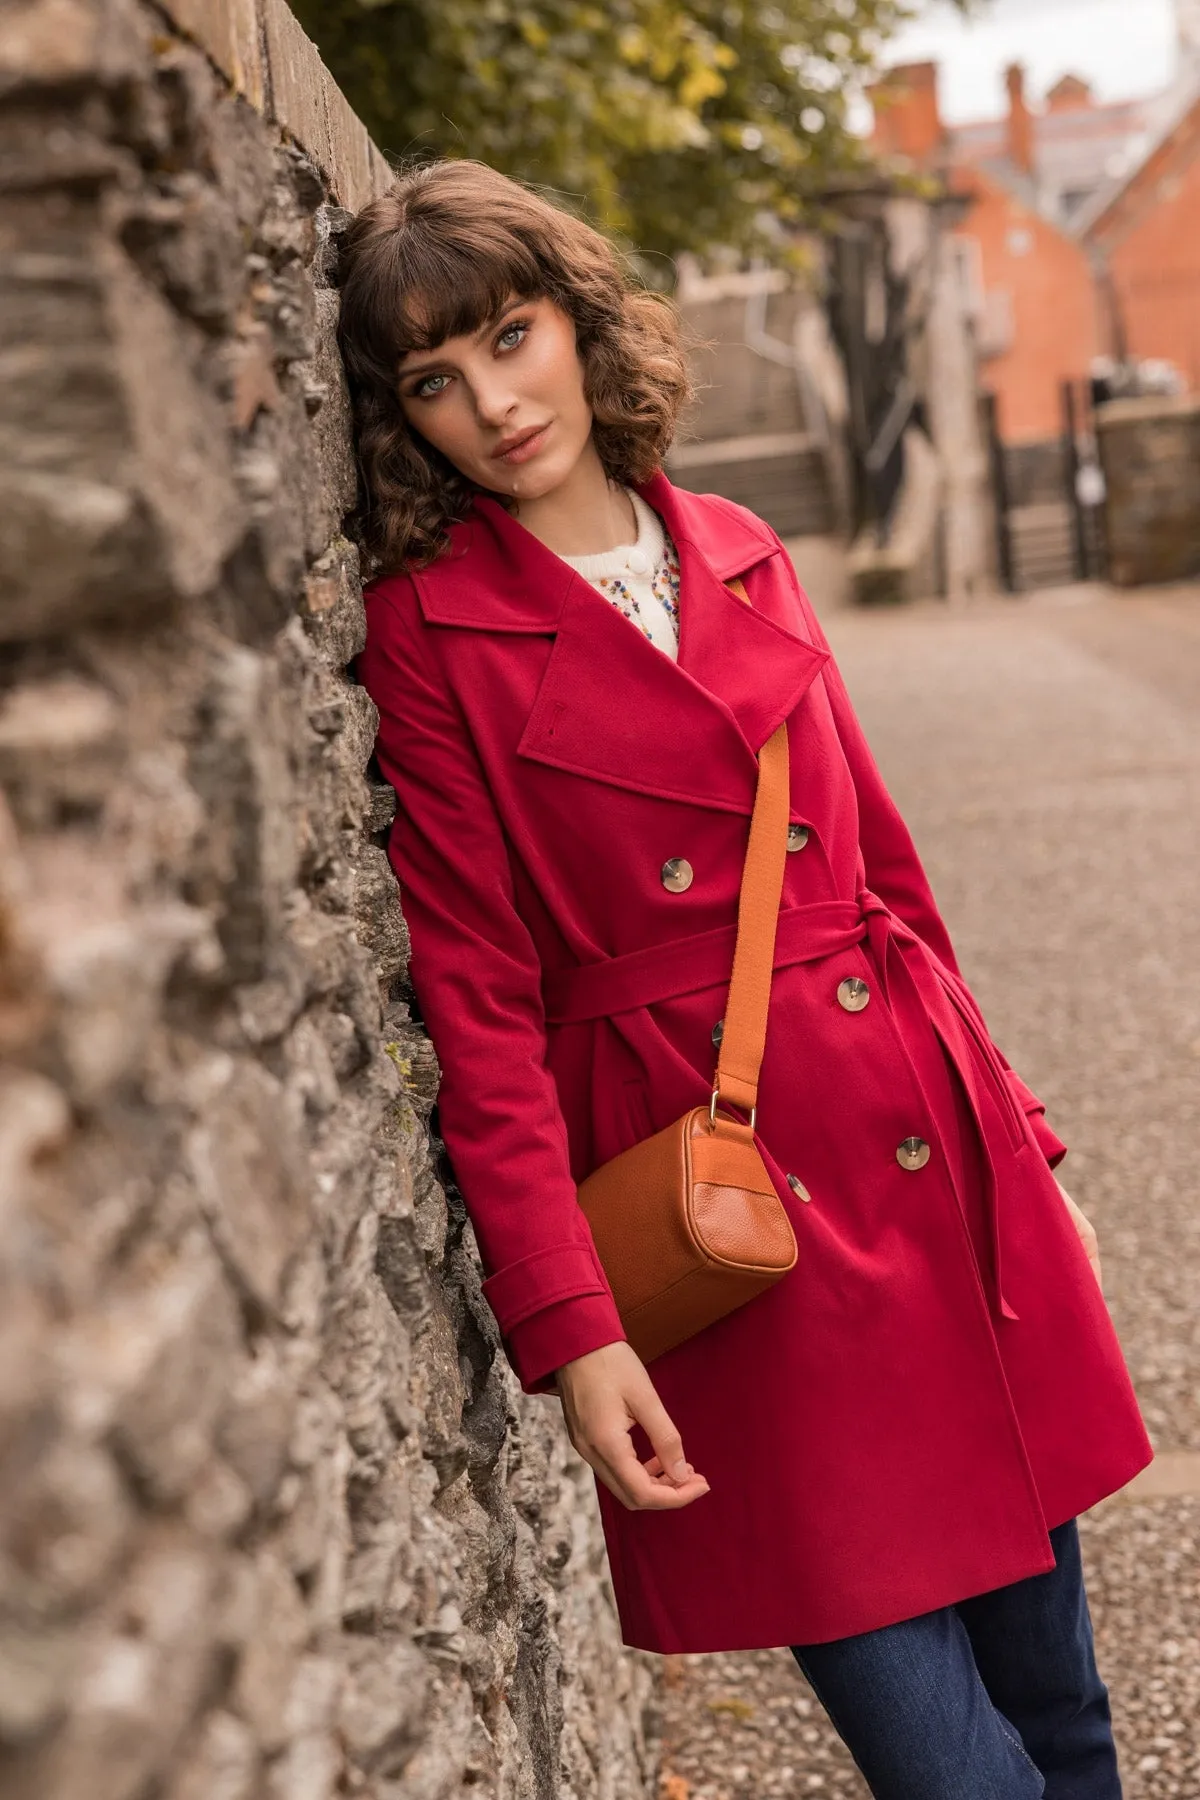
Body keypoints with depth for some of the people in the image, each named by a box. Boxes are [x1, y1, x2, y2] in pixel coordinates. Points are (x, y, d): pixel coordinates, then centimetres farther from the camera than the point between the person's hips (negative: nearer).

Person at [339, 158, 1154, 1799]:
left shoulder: (738, 557, 9)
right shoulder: (430, 631, -6)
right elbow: (479, 1002, -8)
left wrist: (1009, 1131, 15)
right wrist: (569, 1328, -13)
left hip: (935, 1159, 5)